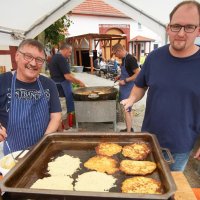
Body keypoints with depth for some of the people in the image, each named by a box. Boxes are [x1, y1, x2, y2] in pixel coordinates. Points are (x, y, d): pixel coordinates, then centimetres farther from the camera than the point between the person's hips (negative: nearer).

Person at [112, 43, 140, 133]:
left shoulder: (130, 59, -18)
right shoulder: (124, 59, 10)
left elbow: (138, 74, -22)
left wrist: (125, 80, -22)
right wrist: (120, 76, 8)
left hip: (128, 88, -9)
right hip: (124, 88, 10)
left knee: (126, 110, -4)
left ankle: (129, 132, 6)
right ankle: (129, 128, 31)